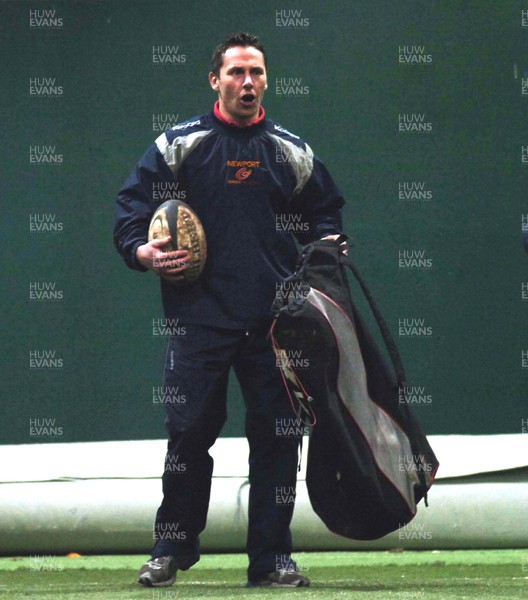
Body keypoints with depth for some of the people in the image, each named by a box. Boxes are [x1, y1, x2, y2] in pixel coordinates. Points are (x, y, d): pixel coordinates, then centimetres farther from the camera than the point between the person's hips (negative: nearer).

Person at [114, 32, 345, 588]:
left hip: (275, 320, 2)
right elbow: (132, 204, 7)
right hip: (199, 317, -2)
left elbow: (325, 210, 24)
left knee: (277, 437, 1)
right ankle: (171, 549, 13)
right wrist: (143, 251, -10)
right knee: (189, 433, -2)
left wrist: (326, 243, 4)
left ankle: (272, 557, 8)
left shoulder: (293, 153, 13)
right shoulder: (179, 144, 6)